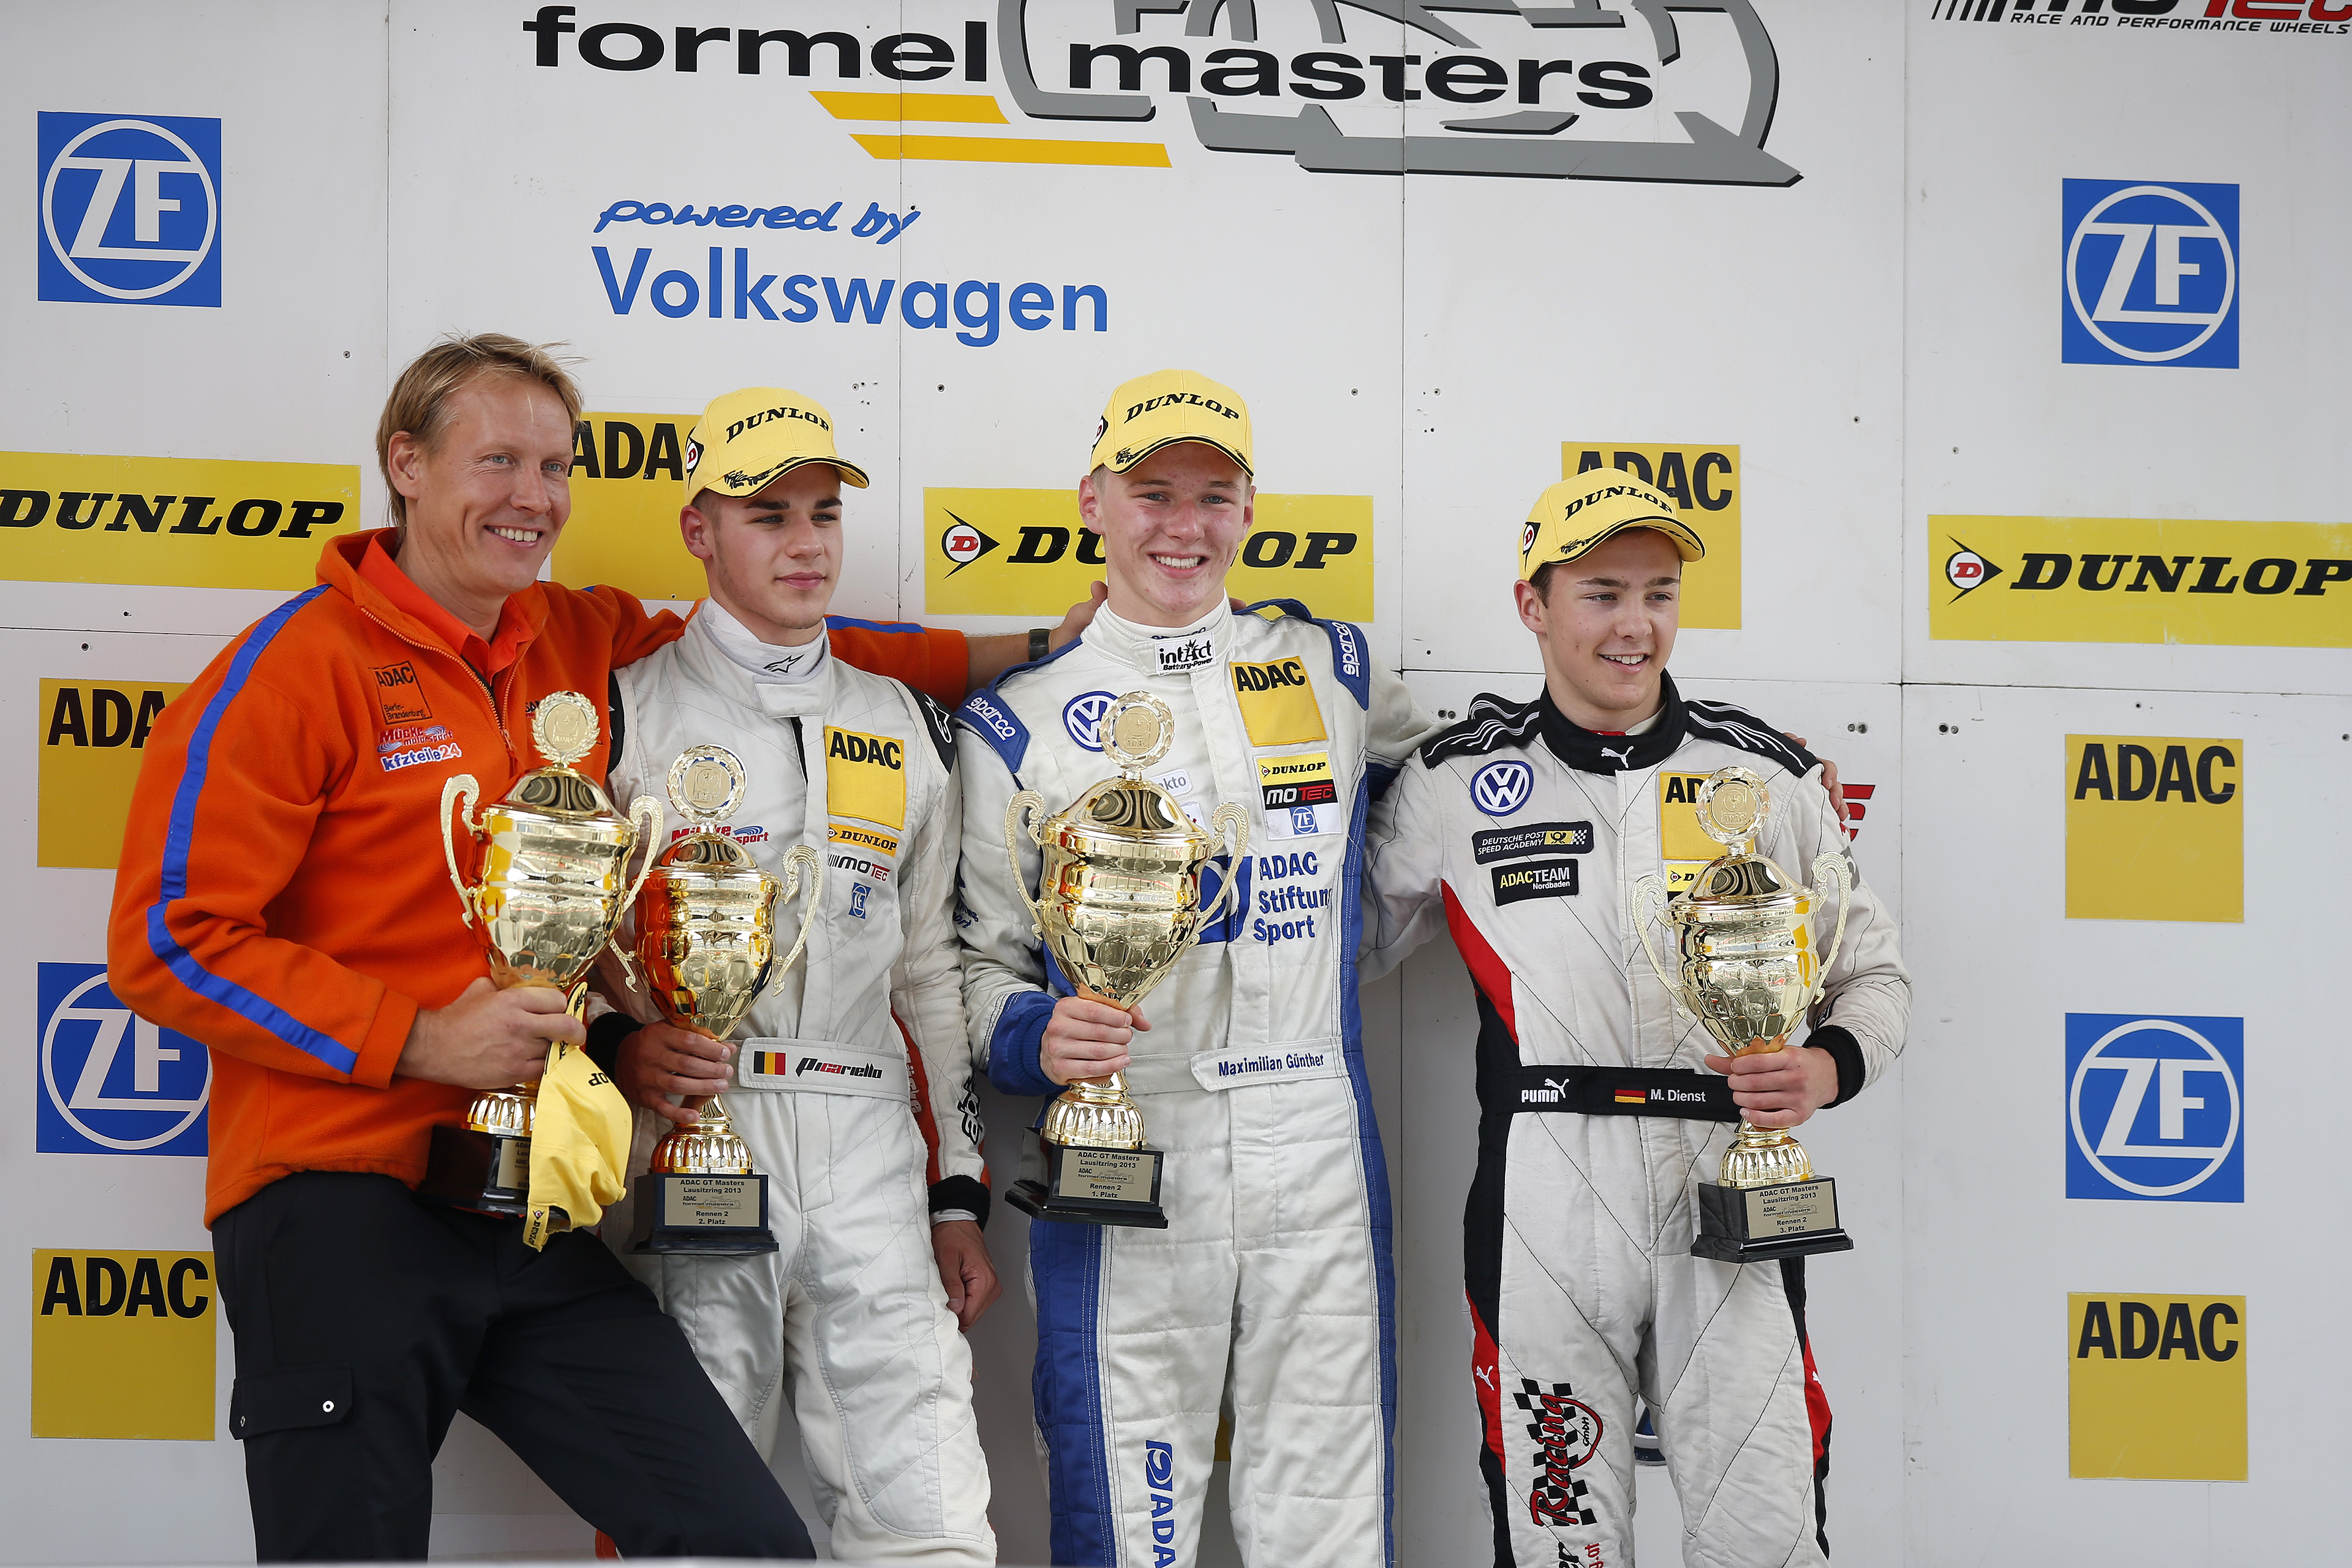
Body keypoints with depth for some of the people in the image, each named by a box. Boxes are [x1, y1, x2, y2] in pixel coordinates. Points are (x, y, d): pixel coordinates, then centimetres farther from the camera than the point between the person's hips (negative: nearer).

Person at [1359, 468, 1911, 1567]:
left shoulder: (1767, 774, 7)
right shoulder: (1457, 782, 5)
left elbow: (1874, 973, 12)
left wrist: (1825, 1068, -8)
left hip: (1730, 1198, 1)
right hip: (1543, 1213, 0)